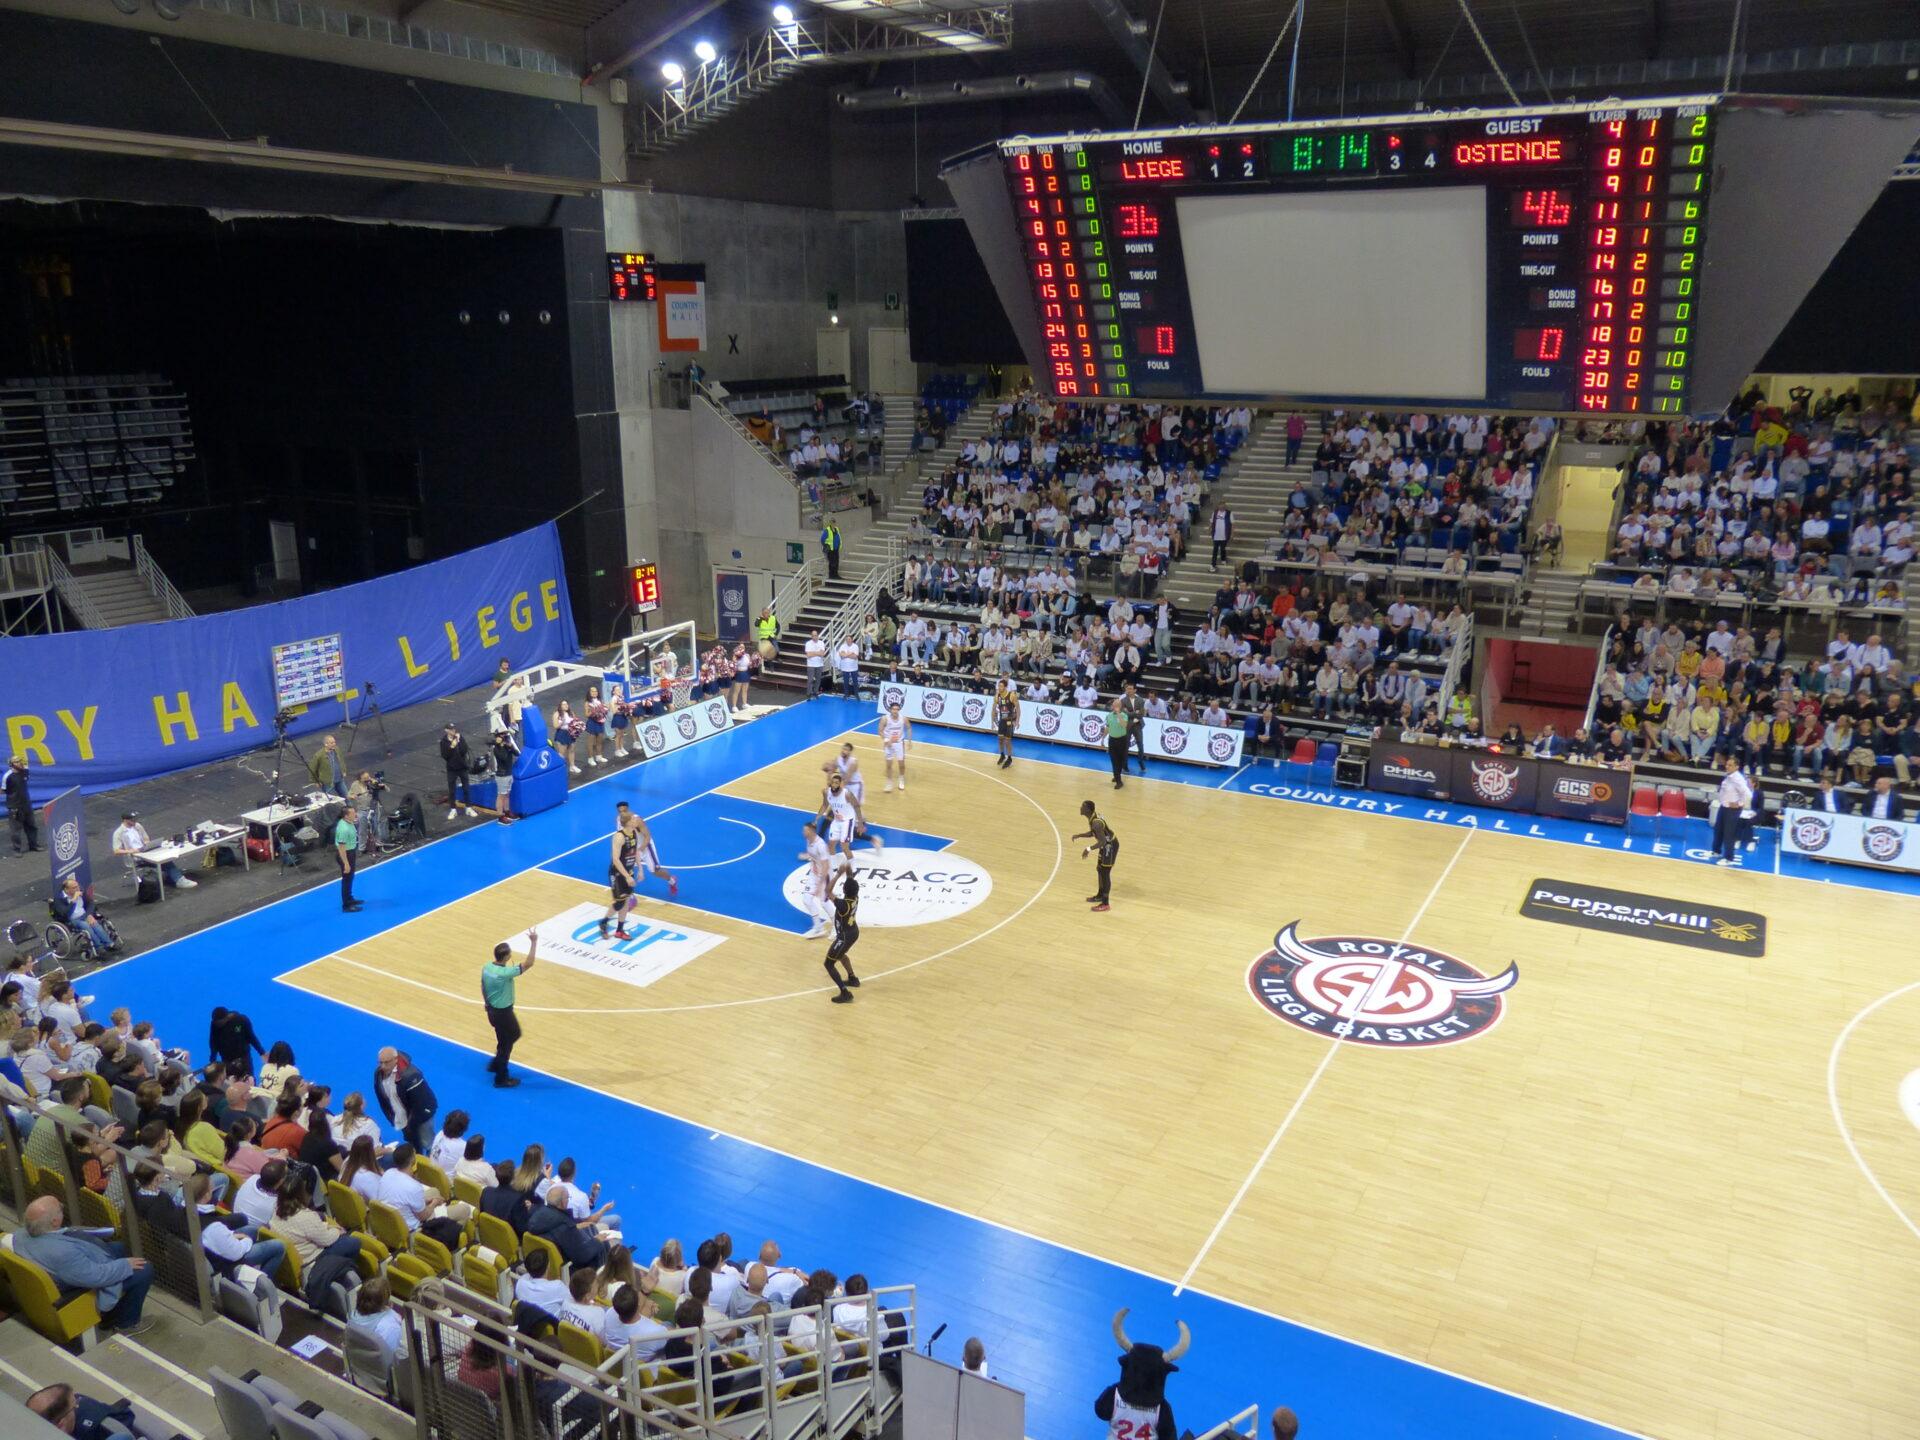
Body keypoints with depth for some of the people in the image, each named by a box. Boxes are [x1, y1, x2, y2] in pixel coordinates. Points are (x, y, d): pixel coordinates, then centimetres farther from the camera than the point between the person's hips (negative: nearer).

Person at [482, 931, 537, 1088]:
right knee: (505, 1044, 10)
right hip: (503, 1013, -8)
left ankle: (496, 1063, 39)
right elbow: (528, 964, -32)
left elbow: (483, 988, 7)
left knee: (515, 1034, 27)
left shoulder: (486, 968, -7)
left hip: (492, 1010, 8)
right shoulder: (505, 973, -31)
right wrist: (534, 942, -32)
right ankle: (501, 1079, 23)